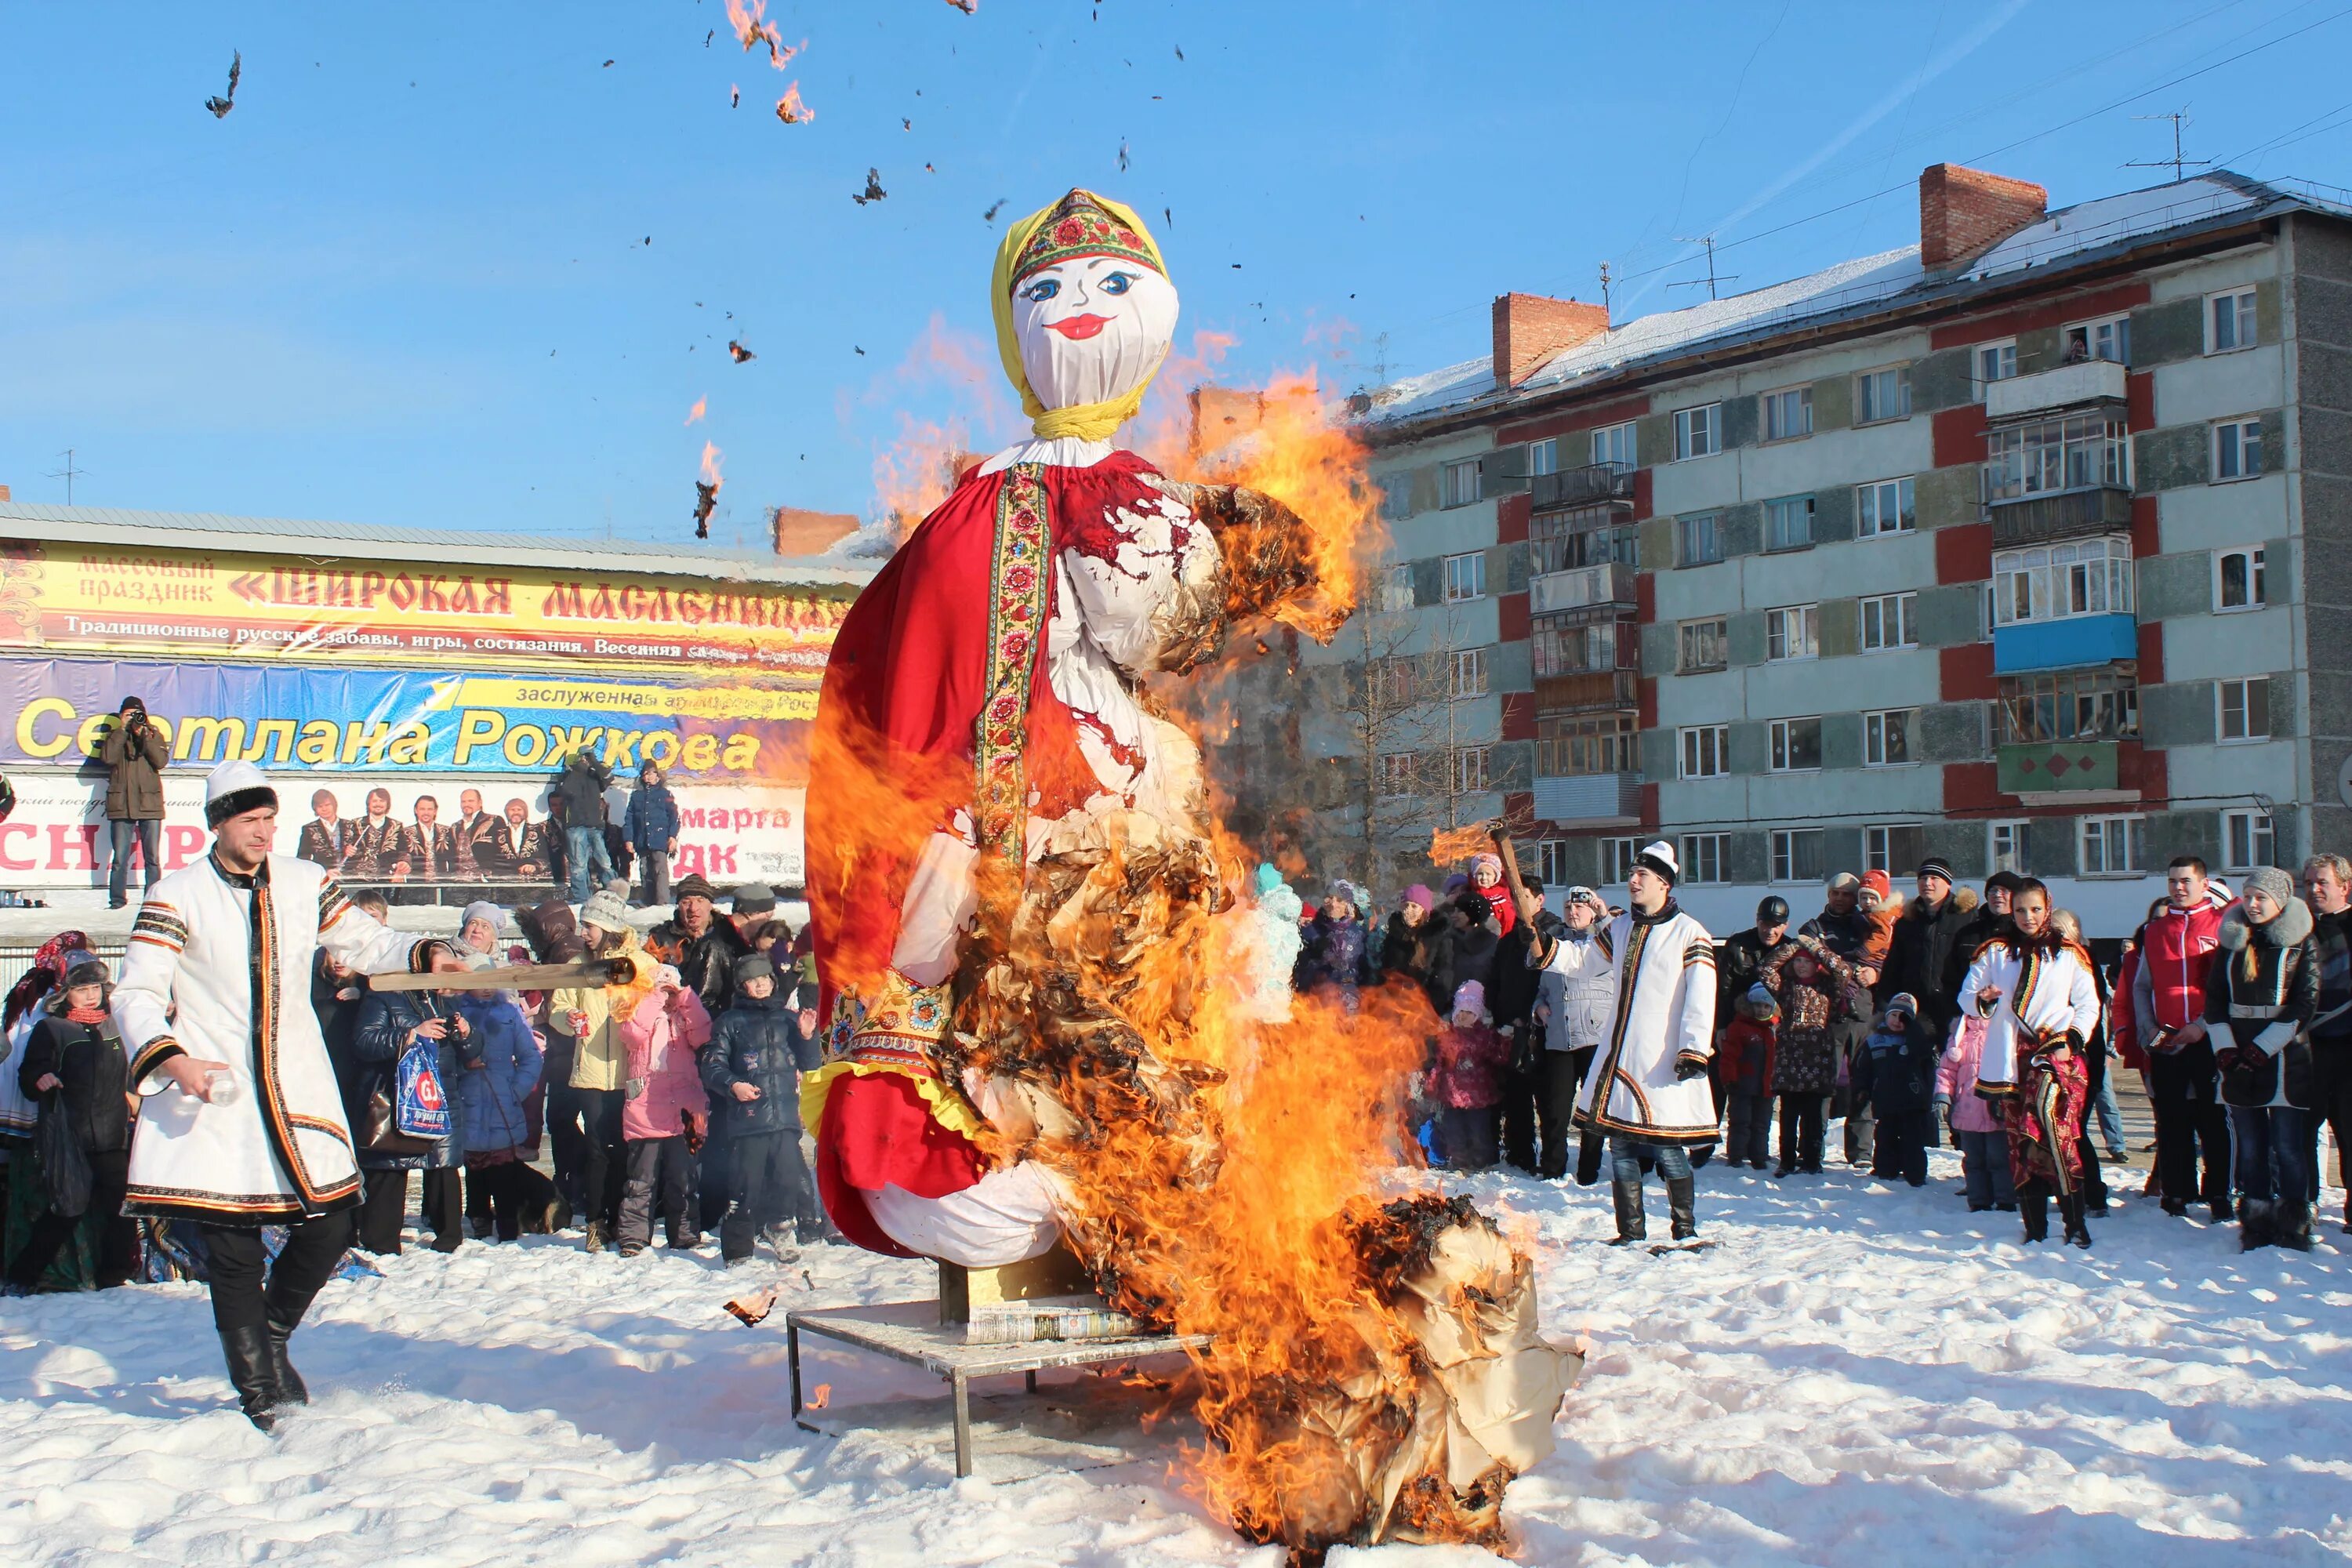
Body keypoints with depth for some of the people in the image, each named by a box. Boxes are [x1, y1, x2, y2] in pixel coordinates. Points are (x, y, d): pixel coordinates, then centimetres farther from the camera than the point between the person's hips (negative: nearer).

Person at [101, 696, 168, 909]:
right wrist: (122, 729, -7)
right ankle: (117, 900, 4)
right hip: (121, 805, 0)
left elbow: (162, 761, -6)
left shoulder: (154, 735, 11)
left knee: (153, 858, 1)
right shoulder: (115, 736, 12)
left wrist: (144, 736, -11)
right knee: (119, 858, -1)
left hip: (150, 804, 0)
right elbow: (107, 757, -8)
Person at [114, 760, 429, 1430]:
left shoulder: (305, 883, 7)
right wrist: (171, 1060, -21)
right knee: (234, 1248, -2)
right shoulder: (176, 896, -3)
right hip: (213, 1090, -3)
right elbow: (136, 994, -5)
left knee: (329, 1223, -1)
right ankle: (259, 1389, 12)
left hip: (298, 1084, 3)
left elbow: (364, 945, 13)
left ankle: (271, 1334, 26)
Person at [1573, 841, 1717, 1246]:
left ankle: (1685, 1231, 8)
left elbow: (1701, 999, -10)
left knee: (1669, 1150, -5)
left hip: (1663, 1059, -6)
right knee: (1621, 1147, 8)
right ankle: (1631, 1232, 18)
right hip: (1619, 1056, 6)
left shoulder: (1689, 933, -6)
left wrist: (1694, 1050, -16)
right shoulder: (1620, 928, 13)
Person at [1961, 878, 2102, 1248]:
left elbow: (2089, 1005, 14)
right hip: (2011, 1058, 3)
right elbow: (1966, 997, 9)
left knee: (2046, 1114, -27)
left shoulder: (2069, 954, 11)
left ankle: (2075, 1221, -24)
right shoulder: (1995, 952, 12)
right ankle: (2035, 1226, 8)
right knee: (2019, 1138, -1)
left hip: (2056, 1051, -3)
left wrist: (2074, 1038, -3)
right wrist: (1982, 1001, -14)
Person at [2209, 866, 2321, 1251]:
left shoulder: (2301, 943, -1)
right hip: (2238, 1061, 4)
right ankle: (2256, 1226, 11)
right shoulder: (2231, 941, 11)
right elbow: (2214, 999, 8)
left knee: (2287, 1148, -4)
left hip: (2285, 1061, -4)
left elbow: (2305, 1004, -7)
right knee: (2250, 1147, 6)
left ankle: (2294, 1229, 2)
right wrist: (2225, 1049, -5)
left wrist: (2262, 1049, -13)